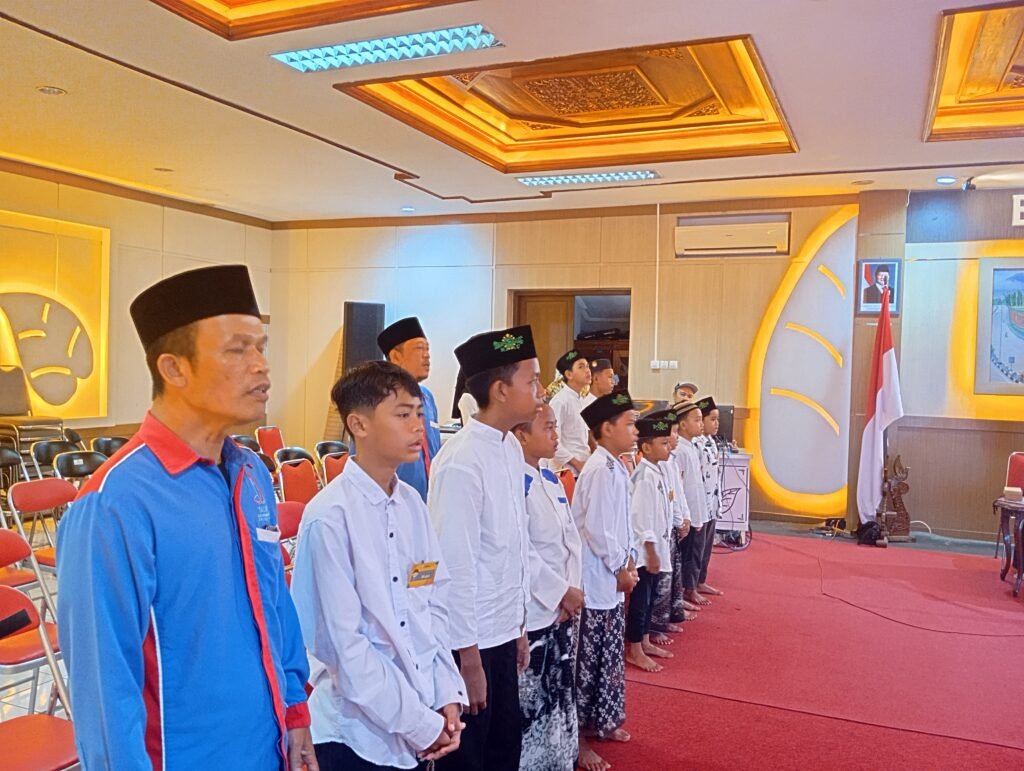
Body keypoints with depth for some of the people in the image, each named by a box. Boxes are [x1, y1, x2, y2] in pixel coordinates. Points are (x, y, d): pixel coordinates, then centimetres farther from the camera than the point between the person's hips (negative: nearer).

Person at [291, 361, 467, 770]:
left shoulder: (412, 503, 2)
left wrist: (447, 695, -2)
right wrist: (418, 723, -13)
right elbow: (344, 643, -18)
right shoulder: (330, 516, -18)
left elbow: (436, 606, 6)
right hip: (358, 732, -5)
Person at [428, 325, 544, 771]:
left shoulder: (512, 448, 3)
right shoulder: (461, 463, -21)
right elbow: (455, 566, -20)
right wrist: (468, 657, -15)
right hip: (470, 639, -7)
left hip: (503, 632, 7)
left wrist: (520, 624, 14)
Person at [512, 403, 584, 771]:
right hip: (532, 611, -9)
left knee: (561, 693, 20)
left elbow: (571, 538, 12)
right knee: (529, 700, 2)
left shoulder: (551, 480, 9)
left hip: (562, 608, 9)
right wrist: (561, 591, -15)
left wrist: (572, 589, -1)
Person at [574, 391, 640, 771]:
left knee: (609, 656, 20)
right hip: (596, 581, -10)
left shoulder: (617, 468, 10)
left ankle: (600, 721, 34)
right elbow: (596, 528, -23)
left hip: (612, 580, 10)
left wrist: (628, 561, 7)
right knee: (588, 659, 2)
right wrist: (620, 568, -13)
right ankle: (577, 736, 14)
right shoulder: (601, 469, -20)